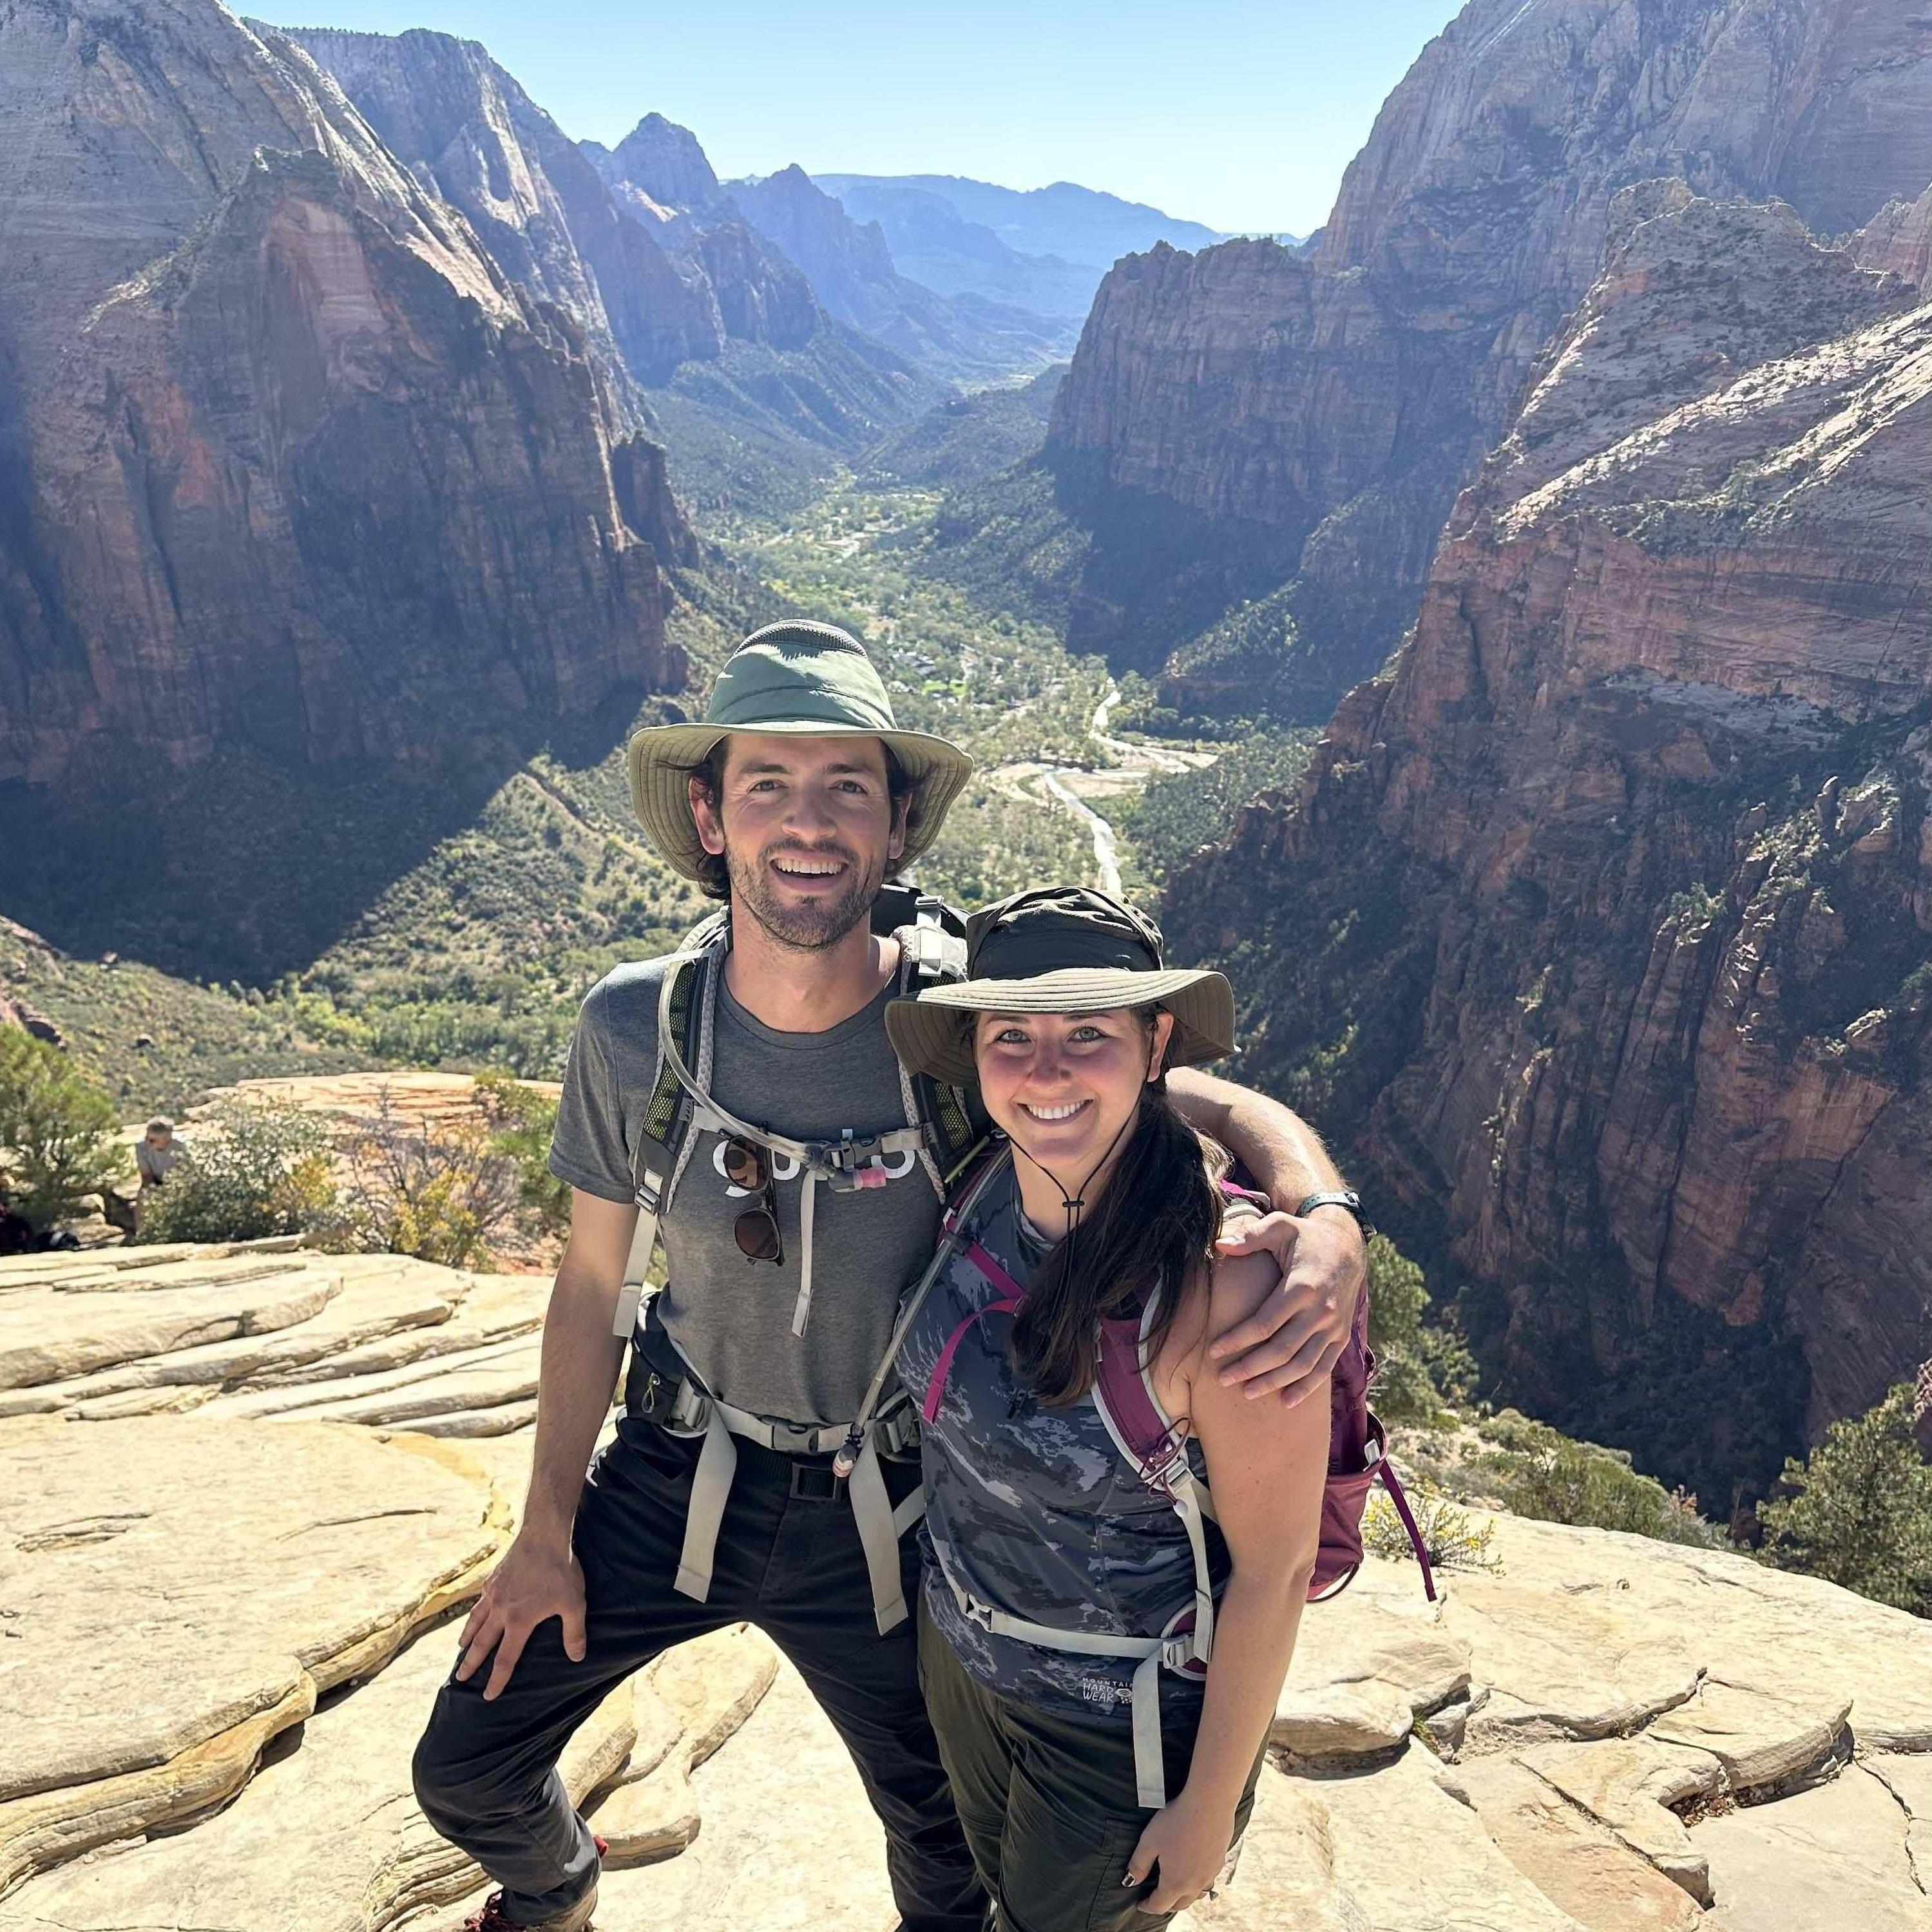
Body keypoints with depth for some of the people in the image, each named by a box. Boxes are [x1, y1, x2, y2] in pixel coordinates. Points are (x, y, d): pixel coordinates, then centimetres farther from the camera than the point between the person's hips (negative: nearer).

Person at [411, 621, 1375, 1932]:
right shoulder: (638, 1029, -17)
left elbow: (1216, 1106, -16)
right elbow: (594, 1284, -4)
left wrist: (1325, 1215, -38)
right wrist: (548, 1530, 3)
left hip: (886, 1514, -1)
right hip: (676, 1477, 2)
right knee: (466, 1773, 15)